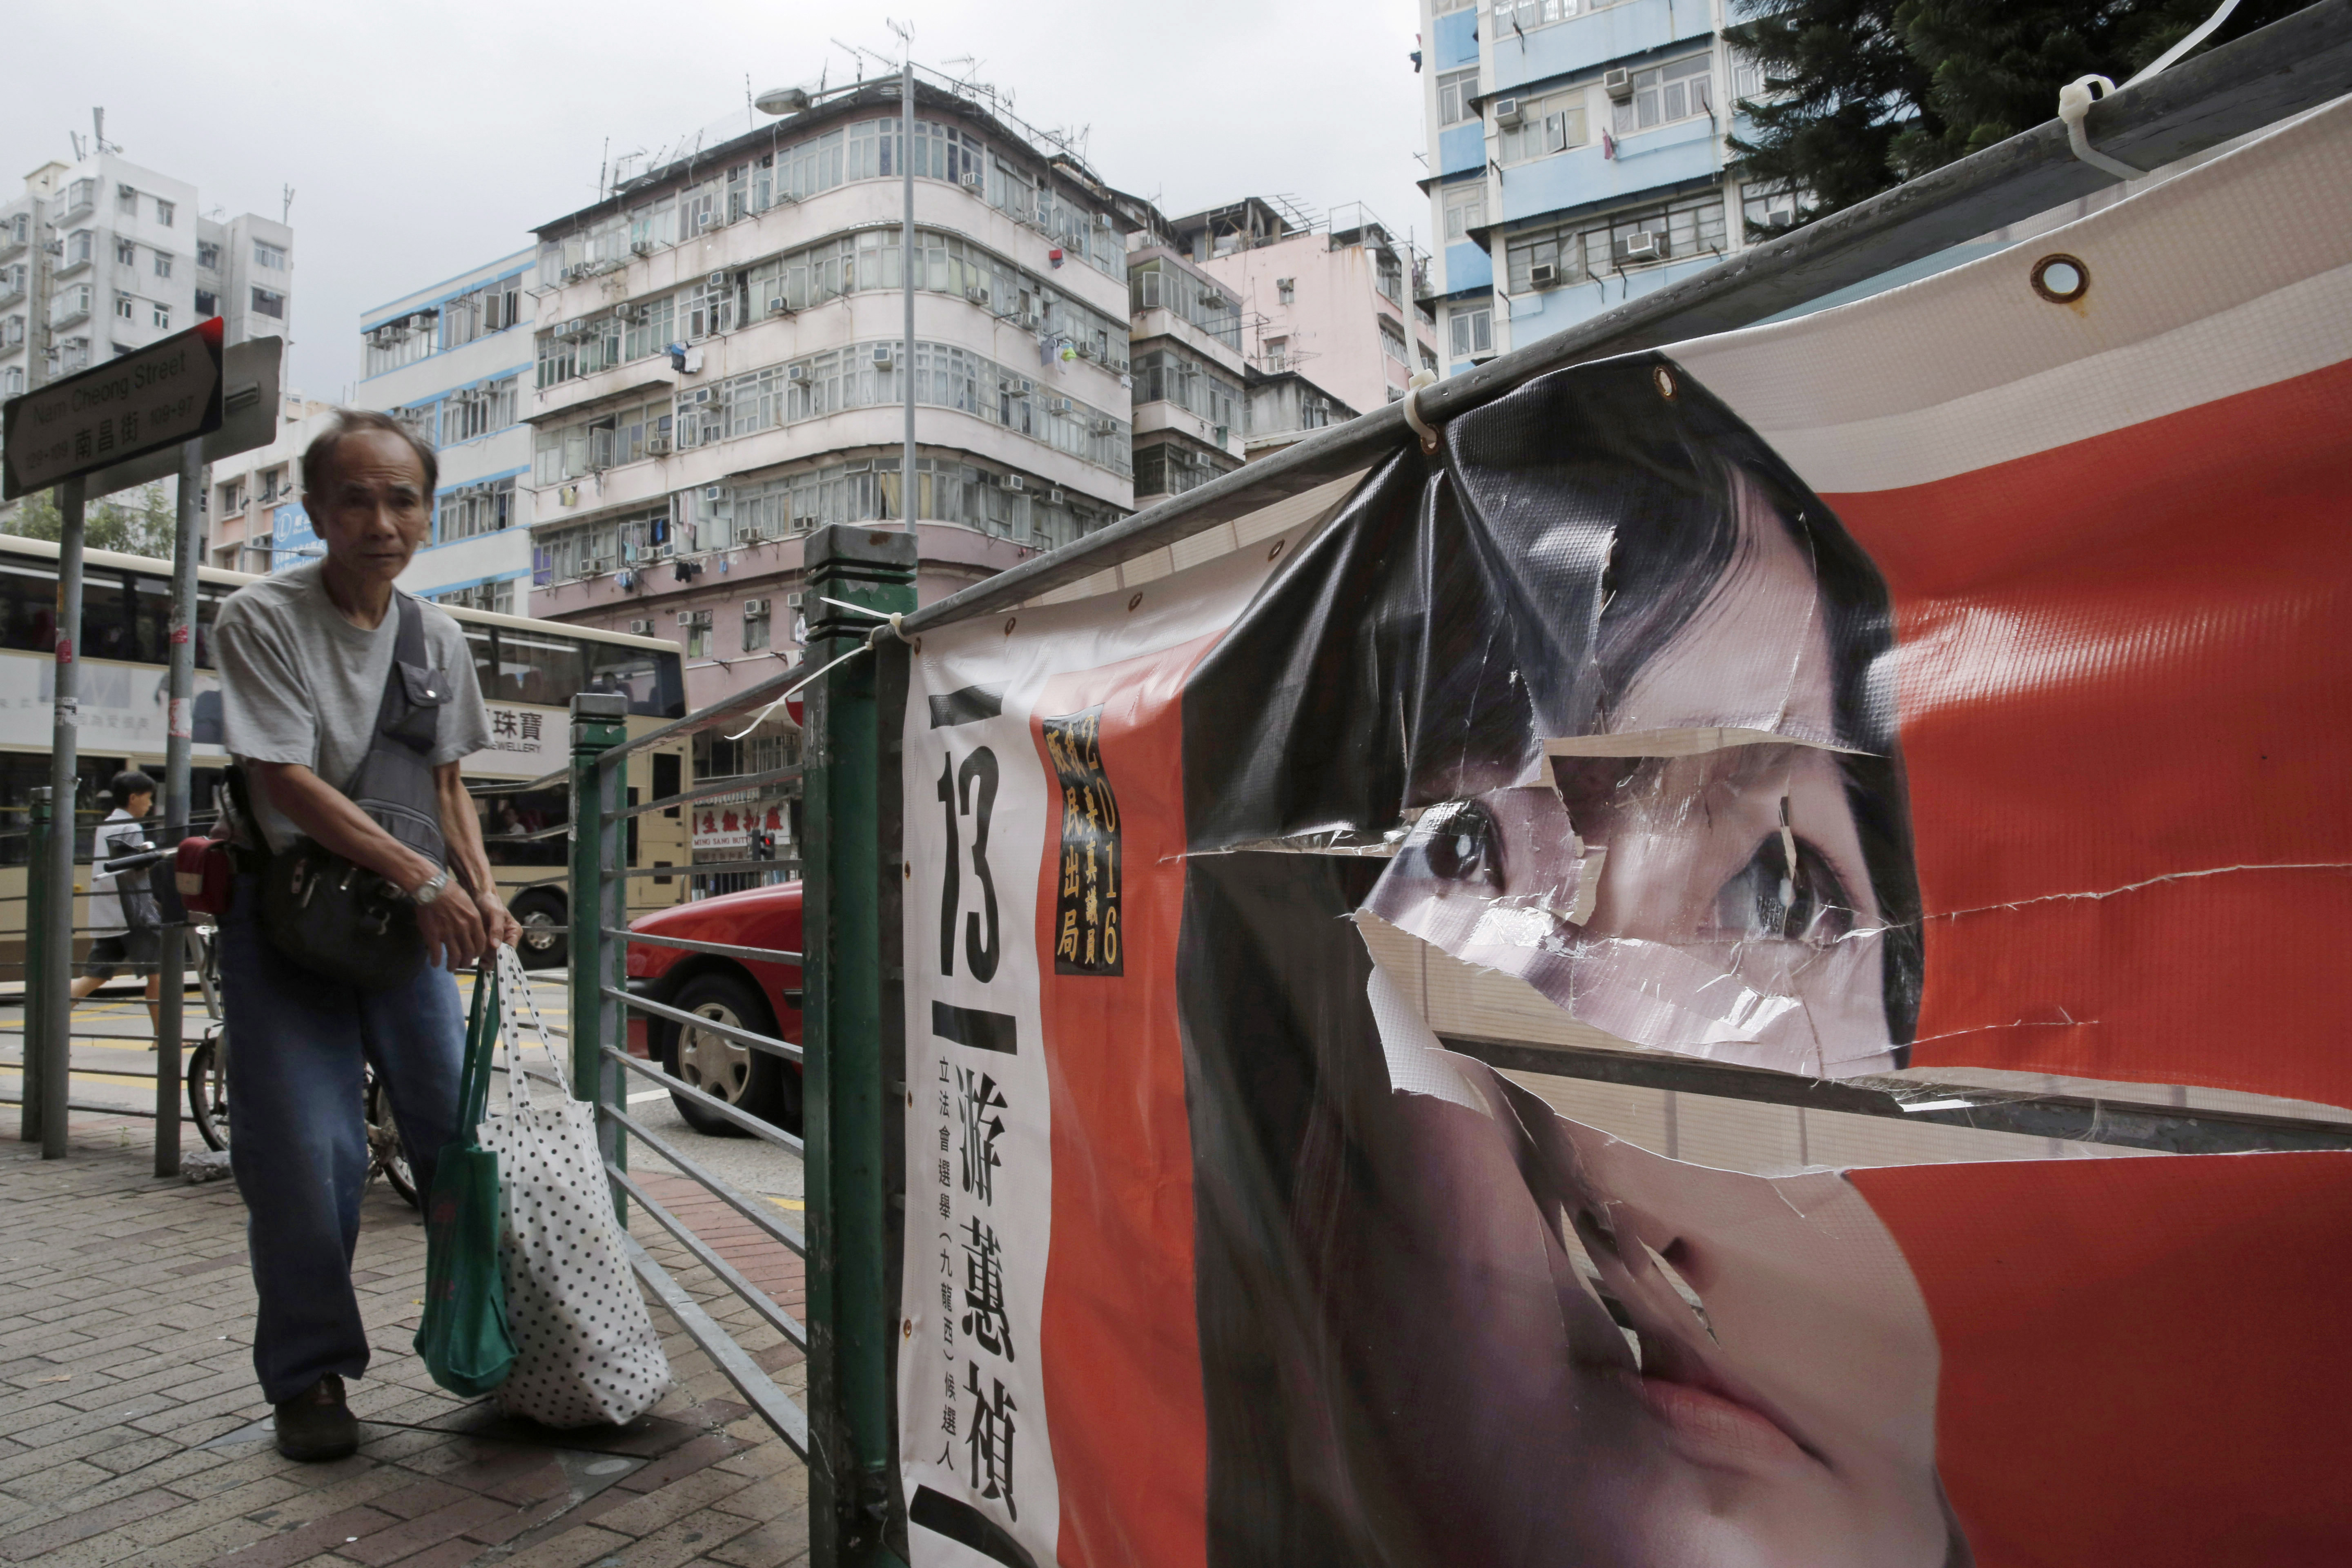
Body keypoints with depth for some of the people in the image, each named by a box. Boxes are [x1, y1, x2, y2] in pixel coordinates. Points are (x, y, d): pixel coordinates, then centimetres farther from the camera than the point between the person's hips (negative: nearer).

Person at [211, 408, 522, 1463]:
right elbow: (287, 781, -17)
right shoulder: (261, 619, -11)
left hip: (412, 916, 5)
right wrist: (421, 875, -24)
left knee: (462, 1131, 7)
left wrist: (481, 897, -3)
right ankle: (309, 1377, 14)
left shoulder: (436, 636, 4)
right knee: (308, 1156, -4)